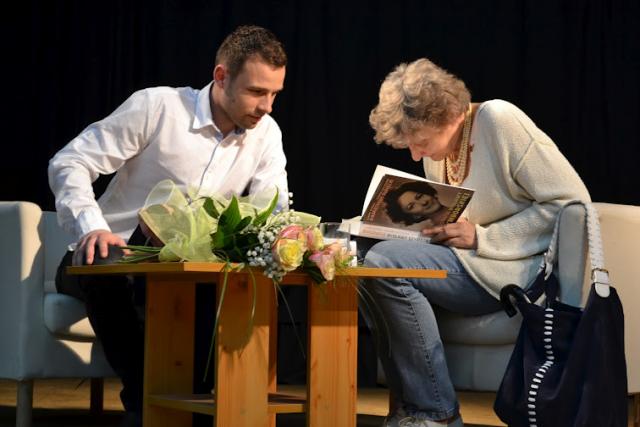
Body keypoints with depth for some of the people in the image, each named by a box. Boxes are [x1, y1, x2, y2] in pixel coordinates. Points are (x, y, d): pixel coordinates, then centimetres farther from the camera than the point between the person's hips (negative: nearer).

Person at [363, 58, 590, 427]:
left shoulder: (499, 122, -14)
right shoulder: (436, 150, 9)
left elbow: (572, 201, -16)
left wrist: (481, 237, -19)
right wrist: (430, 227, -4)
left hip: (523, 269, -9)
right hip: (469, 266, 9)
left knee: (384, 264, -23)